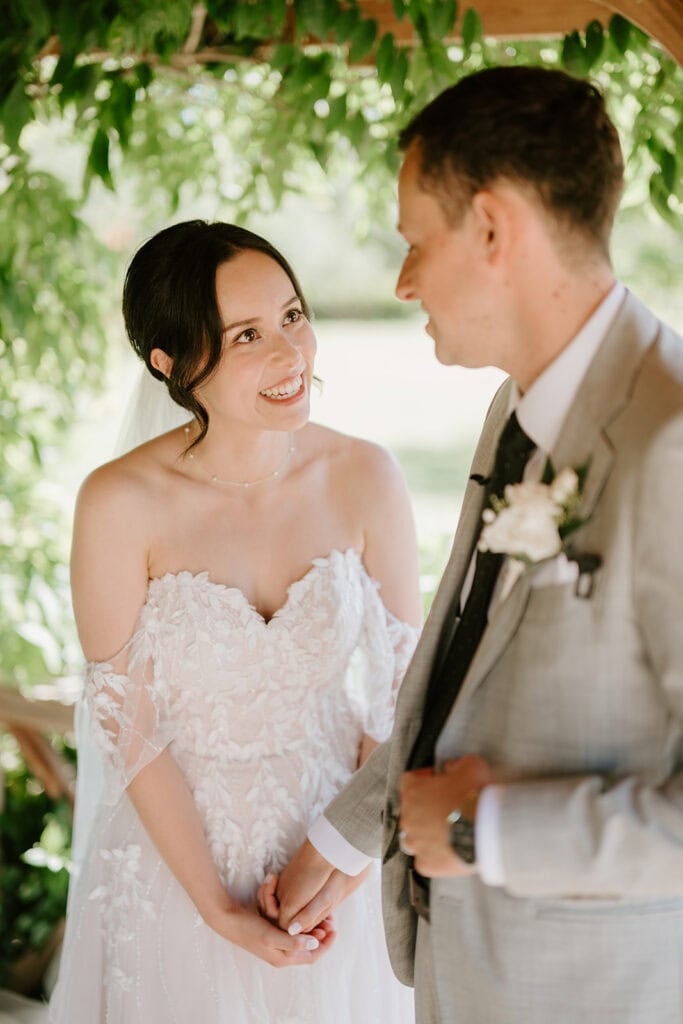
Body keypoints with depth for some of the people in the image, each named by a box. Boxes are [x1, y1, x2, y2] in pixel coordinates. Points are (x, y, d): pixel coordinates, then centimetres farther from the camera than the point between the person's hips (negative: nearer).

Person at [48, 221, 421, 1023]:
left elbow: (402, 685, -6)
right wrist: (220, 911, -12)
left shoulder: (365, 477, -14)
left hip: (338, 845, 2)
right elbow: (130, 725, -14)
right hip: (175, 847, -2)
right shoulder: (122, 504, -20)